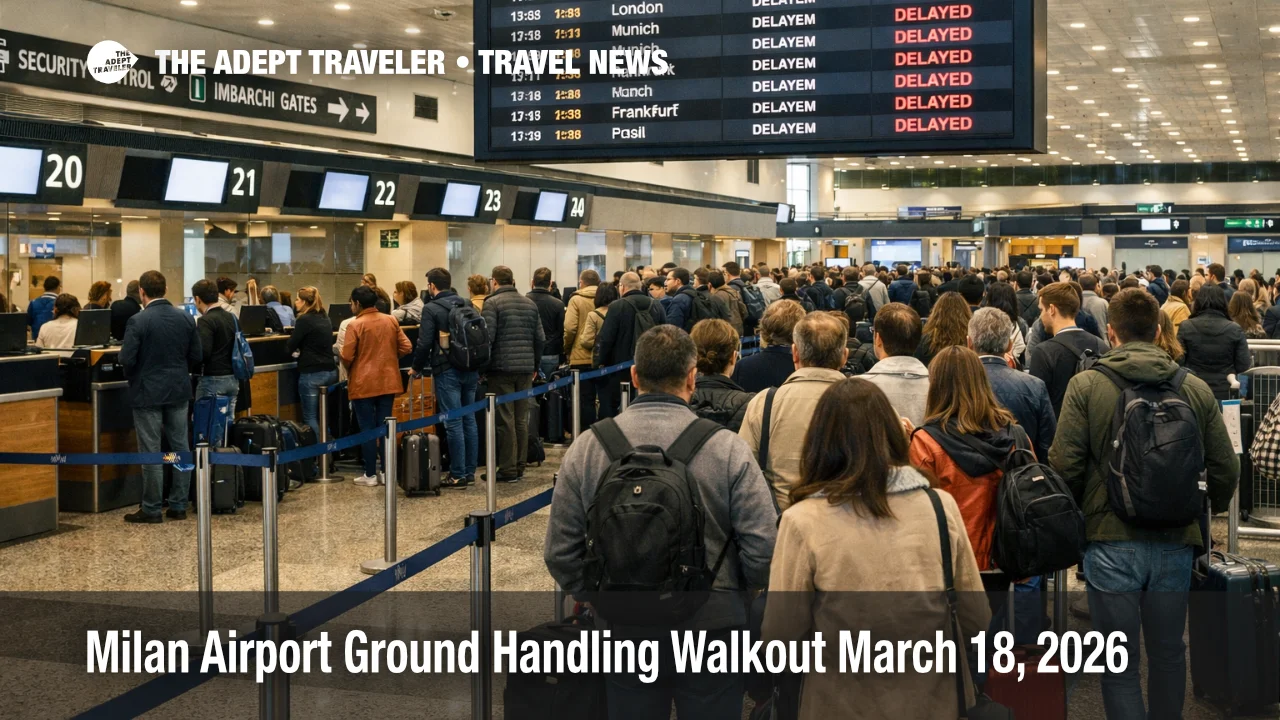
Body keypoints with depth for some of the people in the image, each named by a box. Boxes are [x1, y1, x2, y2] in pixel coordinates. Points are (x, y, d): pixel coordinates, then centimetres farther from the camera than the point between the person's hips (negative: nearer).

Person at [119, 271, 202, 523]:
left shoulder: (138, 322, -15)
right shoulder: (186, 319, 0)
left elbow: (126, 360, -16)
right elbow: (197, 356, 4)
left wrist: (133, 376, 5)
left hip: (148, 393, -5)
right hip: (179, 391, 5)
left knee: (151, 453, 1)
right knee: (180, 448, 10)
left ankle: (152, 510, 7)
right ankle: (179, 506, 15)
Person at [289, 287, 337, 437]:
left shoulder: (304, 320, -10)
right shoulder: (325, 318, 13)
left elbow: (291, 346, -7)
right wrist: (301, 349, 19)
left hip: (311, 374, -8)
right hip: (330, 371, 8)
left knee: (310, 417, -2)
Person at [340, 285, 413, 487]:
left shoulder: (355, 324, -11)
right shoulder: (391, 321, 3)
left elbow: (347, 356, -14)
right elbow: (406, 348, 2)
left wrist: (350, 370, 6)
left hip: (363, 383, -4)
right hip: (388, 381, 4)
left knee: (367, 429, 2)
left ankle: (370, 475, 5)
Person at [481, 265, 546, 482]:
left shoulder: (492, 303, -6)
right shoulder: (530, 304, 12)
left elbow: (487, 337, -13)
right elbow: (540, 338, 12)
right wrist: (535, 365, 20)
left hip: (502, 368, -5)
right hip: (526, 369, 5)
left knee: (505, 419, -3)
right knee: (521, 419, 9)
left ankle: (508, 470, -2)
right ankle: (520, 467, 13)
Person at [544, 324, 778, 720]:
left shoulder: (586, 448, -6)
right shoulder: (727, 448, -12)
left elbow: (560, 552, -2)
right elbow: (764, 551, -13)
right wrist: (730, 591, 7)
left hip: (622, 628, 2)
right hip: (711, 628, -2)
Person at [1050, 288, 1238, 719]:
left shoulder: (1086, 385, -8)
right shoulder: (1196, 389, 0)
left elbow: (1064, 464, -12)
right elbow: (1226, 470, 2)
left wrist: (1074, 512, 7)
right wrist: (1208, 512, 21)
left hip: (1111, 542, -3)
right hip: (1176, 542, 3)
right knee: (1168, 652, 21)